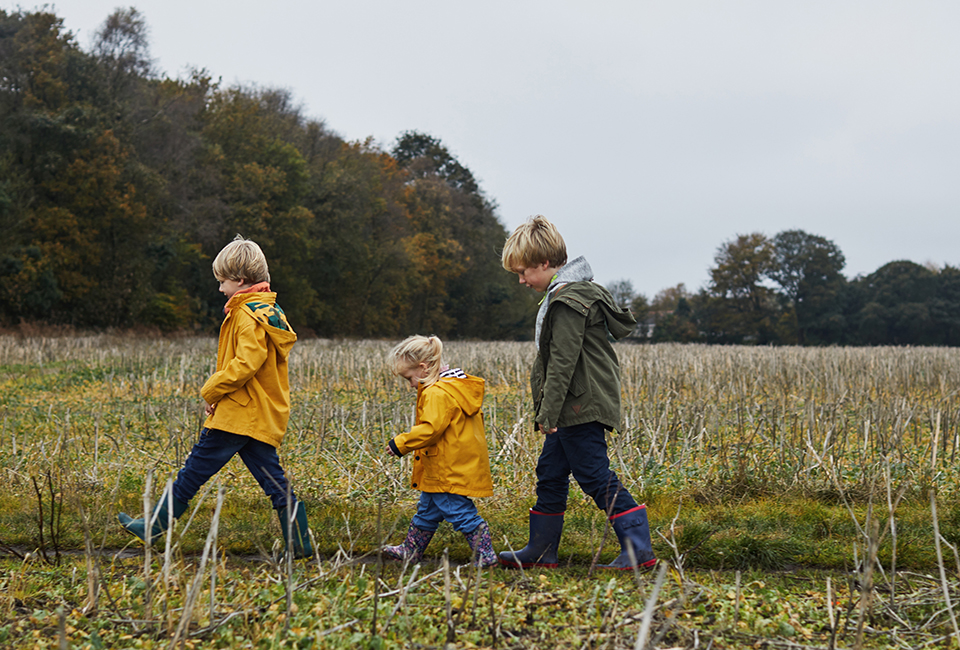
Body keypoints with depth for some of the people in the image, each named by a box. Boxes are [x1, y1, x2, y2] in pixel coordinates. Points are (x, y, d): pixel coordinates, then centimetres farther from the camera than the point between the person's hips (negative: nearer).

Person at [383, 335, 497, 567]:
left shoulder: (437, 393, -21)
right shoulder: (460, 387, 12)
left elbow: (431, 428, -28)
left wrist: (400, 443, -20)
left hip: (449, 470, -11)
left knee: (460, 513, -5)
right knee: (427, 511, 21)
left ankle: (485, 556, 0)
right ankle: (409, 551, 33)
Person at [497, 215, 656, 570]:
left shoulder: (569, 300, -18)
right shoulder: (570, 292, 15)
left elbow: (563, 362, -22)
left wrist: (548, 413, -20)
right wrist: (548, 412, 23)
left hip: (582, 408, -11)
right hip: (573, 408, 11)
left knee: (596, 477, -8)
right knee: (550, 473, 15)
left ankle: (639, 550, -7)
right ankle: (541, 551, 23)